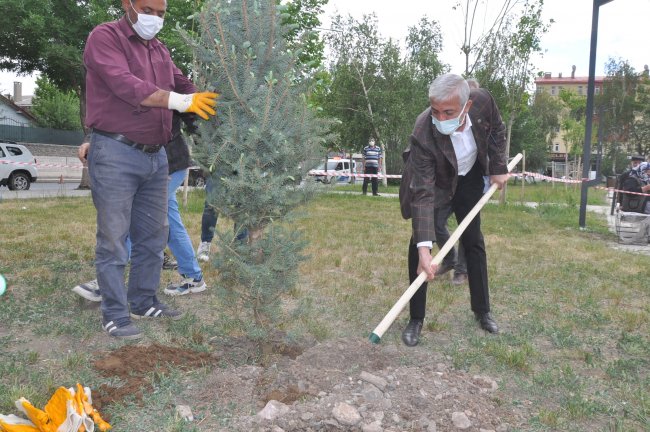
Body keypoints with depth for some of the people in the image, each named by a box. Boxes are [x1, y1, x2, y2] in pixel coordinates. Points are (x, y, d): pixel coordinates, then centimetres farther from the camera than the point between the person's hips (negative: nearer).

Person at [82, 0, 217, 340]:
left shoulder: (160, 50, 17)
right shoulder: (105, 37, -6)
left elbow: (183, 85, 15)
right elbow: (126, 85, -20)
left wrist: (215, 104, -3)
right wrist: (181, 102, -29)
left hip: (155, 155, 8)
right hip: (116, 154, -7)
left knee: (153, 236, 13)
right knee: (113, 239, -2)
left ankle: (144, 302, 26)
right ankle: (115, 315, 7)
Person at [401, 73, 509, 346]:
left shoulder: (482, 100, -30)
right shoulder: (423, 135, -40)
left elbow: (497, 130, -4)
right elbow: (423, 195, -41)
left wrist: (498, 168, -6)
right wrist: (424, 248, -48)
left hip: (469, 178, 4)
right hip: (435, 183, -3)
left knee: (474, 242, 9)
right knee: (419, 246, -11)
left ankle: (482, 311, 24)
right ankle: (416, 319, 2)